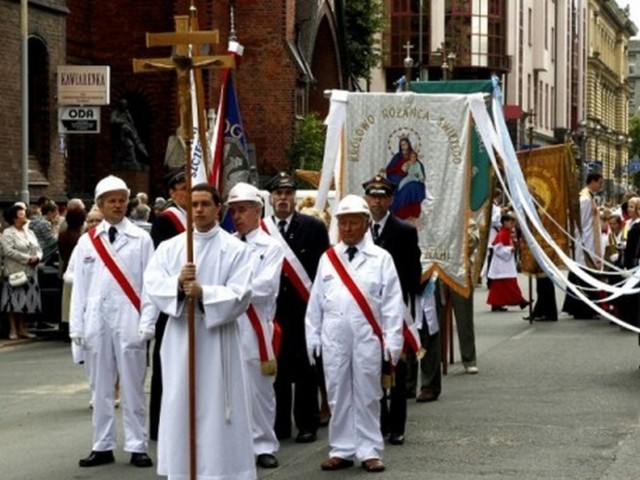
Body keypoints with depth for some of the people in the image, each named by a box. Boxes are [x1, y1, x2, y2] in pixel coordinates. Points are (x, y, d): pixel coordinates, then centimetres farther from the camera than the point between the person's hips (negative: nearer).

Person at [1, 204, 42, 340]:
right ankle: (13, 330, 1)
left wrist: (37, 257, -9)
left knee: (25, 301, 8)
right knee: (14, 302, -5)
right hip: (15, 272, -6)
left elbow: (38, 249, 14)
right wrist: (27, 259, -18)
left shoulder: (30, 232, 16)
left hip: (29, 272, 6)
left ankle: (22, 329, 13)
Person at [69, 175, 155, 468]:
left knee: (132, 386, 2)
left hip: (129, 321, -3)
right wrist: (76, 325, 3)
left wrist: (147, 323, -8)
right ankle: (103, 446, 16)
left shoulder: (141, 239, 1)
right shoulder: (86, 242, 8)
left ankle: (137, 446, 8)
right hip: (96, 321, 3)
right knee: (100, 386, 8)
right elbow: (79, 285, 8)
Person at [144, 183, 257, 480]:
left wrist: (204, 293, -22)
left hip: (217, 339, -3)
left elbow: (240, 295, -10)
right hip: (180, 337, 3)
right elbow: (152, 284, -2)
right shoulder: (170, 247, 9)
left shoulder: (235, 249, 0)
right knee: (179, 407, 6)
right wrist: (178, 283, -20)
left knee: (216, 409, -2)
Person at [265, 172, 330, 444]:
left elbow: (322, 268, 1)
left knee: (306, 369, 3)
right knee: (276, 368, 5)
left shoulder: (314, 227, 3)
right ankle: (279, 424, 14)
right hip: (272, 308, 1)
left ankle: (307, 425, 11)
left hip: (304, 309, -1)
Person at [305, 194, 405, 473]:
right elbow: (316, 300, 10)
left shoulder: (381, 258, 1)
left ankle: (369, 451, 8)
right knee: (338, 395, 6)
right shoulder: (327, 259, 9)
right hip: (333, 337, 2)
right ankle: (341, 450, 13)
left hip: (367, 337, -2)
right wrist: (313, 336, 6)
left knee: (367, 395, 2)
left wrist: (392, 341, -6)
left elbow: (392, 302, -1)